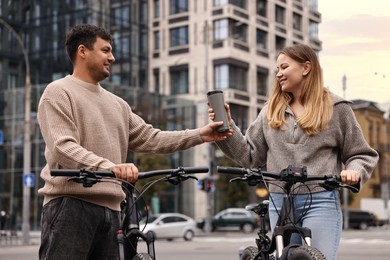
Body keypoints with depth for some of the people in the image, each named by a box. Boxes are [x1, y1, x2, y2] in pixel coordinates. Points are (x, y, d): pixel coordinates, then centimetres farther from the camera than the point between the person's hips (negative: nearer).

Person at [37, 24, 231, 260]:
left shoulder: (117, 104, 22)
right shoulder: (59, 92, -1)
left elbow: (150, 138, 18)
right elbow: (63, 147, -15)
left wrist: (200, 135, 10)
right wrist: (110, 166, -29)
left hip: (110, 208, 7)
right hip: (70, 204, -7)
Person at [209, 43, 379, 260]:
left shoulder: (336, 108, 3)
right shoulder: (270, 111, 12)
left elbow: (362, 155, 7)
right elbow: (250, 156, 10)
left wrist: (354, 171, -14)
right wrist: (227, 127, -1)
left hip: (321, 201, -4)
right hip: (279, 203, 4)